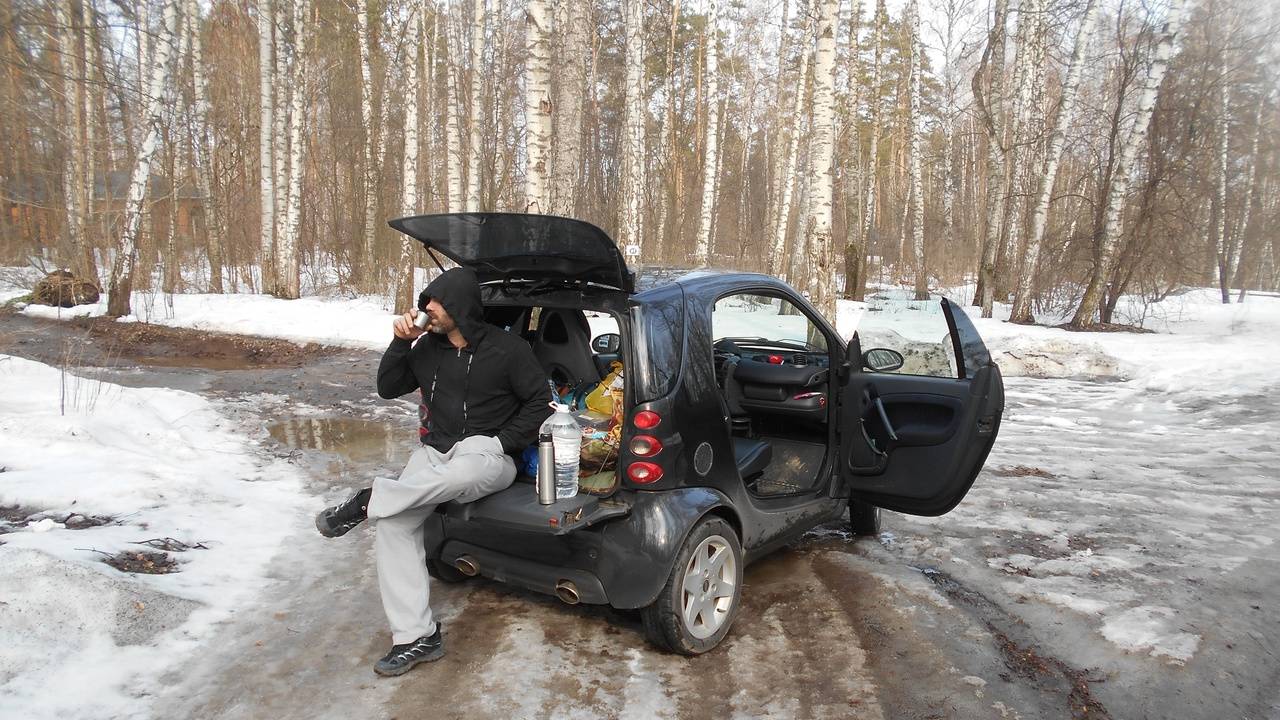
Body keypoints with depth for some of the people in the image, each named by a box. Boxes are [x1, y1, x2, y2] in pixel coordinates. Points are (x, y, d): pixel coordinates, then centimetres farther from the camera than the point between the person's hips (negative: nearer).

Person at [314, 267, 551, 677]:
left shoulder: (507, 349, -6)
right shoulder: (428, 347, 8)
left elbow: (539, 402, -2)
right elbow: (388, 388, 14)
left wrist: (501, 442, -10)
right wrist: (400, 343, -1)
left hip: (485, 455, -5)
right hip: (435, 454, 5)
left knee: (464, 470, -43)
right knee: (392, 522, -18)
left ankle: (368, 502, -24)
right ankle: (417, 636, -13)